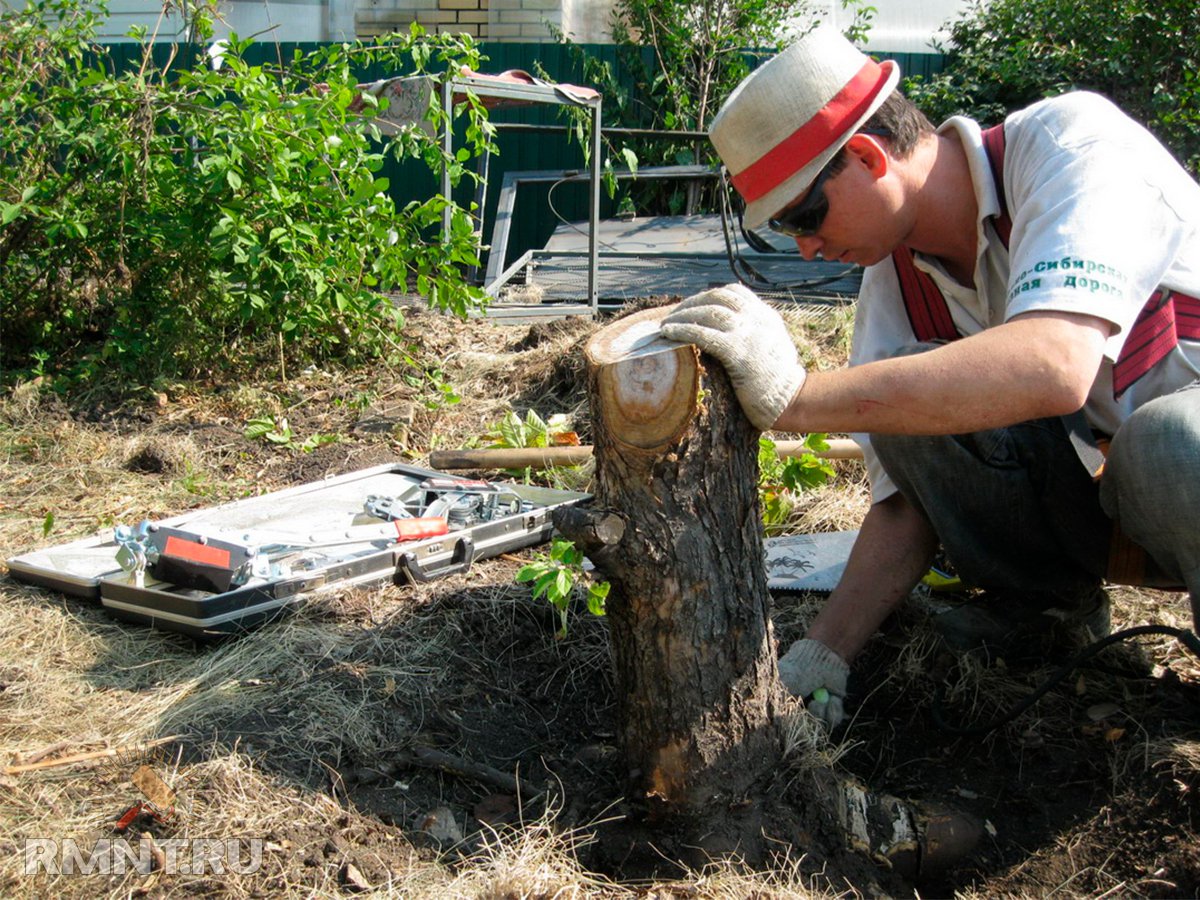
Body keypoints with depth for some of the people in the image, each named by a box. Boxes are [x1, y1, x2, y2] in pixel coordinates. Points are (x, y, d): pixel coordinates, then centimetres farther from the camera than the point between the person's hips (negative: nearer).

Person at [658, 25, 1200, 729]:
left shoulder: (1071, 140, -23)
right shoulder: (893, 283, -5)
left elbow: (1054, 367, -41)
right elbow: (908, 501, -1)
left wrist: (796, 395, -45)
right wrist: (823, 652, -12)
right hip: (1086, 498, 6)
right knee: (900, 388, -16)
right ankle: (1043, 598, 5)